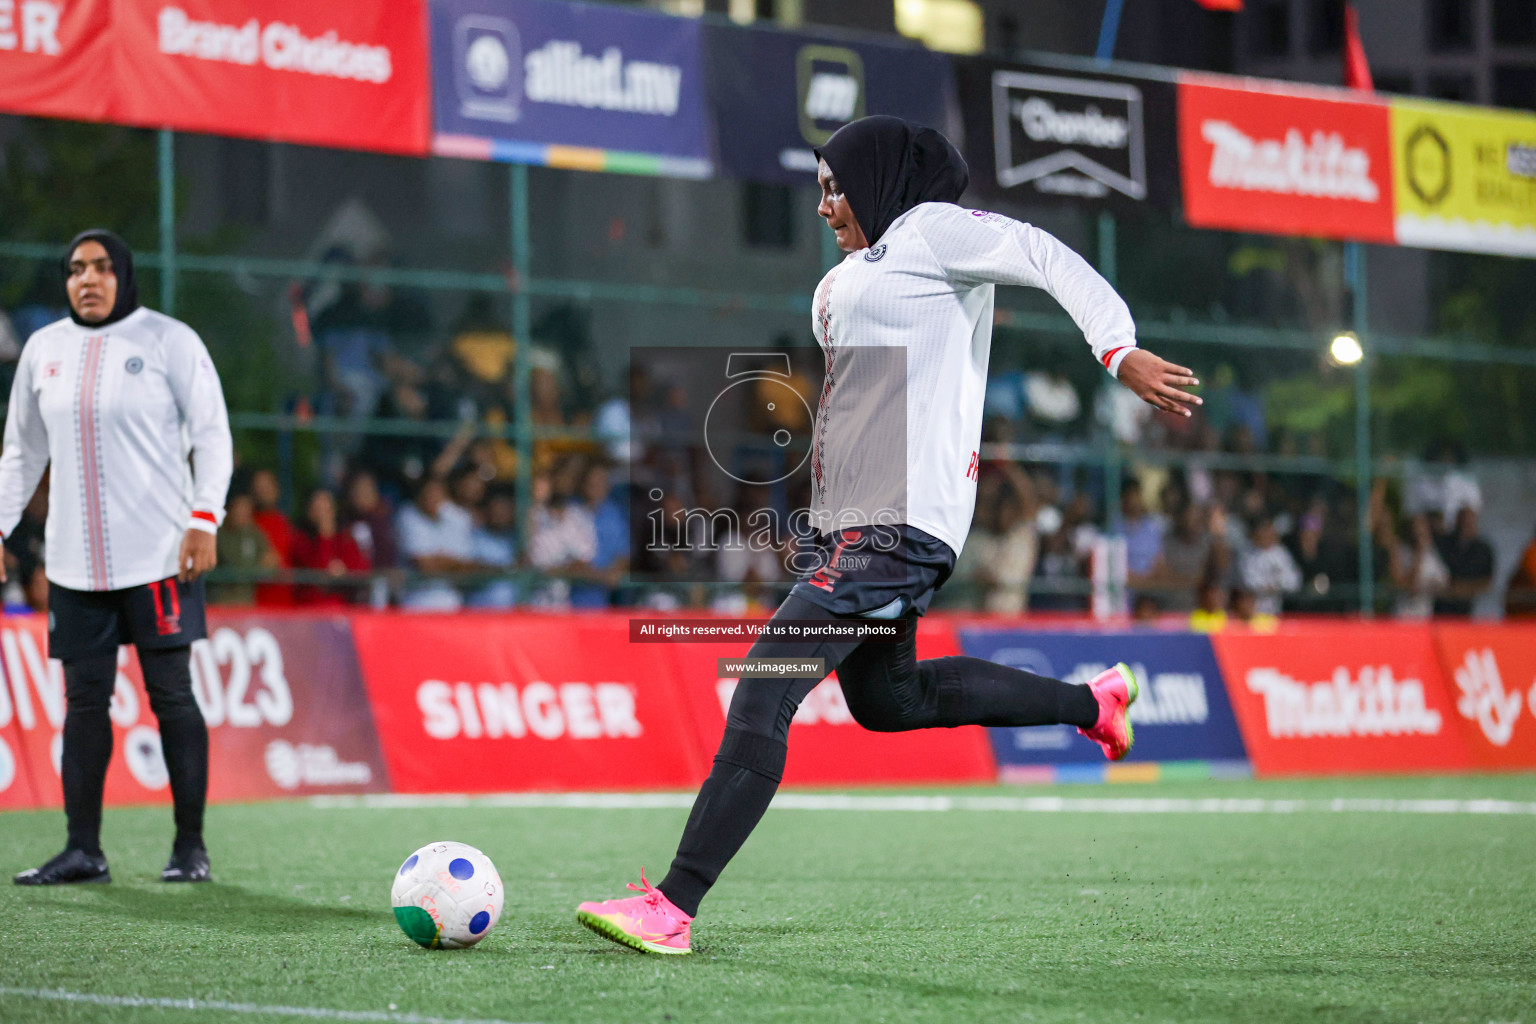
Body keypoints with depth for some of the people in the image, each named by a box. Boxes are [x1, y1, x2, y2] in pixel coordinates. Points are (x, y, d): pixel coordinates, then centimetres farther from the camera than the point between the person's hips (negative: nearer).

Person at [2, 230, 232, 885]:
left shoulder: (168, 339, -1)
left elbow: (211, 432, -2)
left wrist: (205, 518, -12)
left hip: (158, 556, -4)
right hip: (75, 561, 4)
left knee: (172, 695, -3)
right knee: (83, 701, 4)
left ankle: (191, 848, 3)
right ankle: (83, 850, 8)